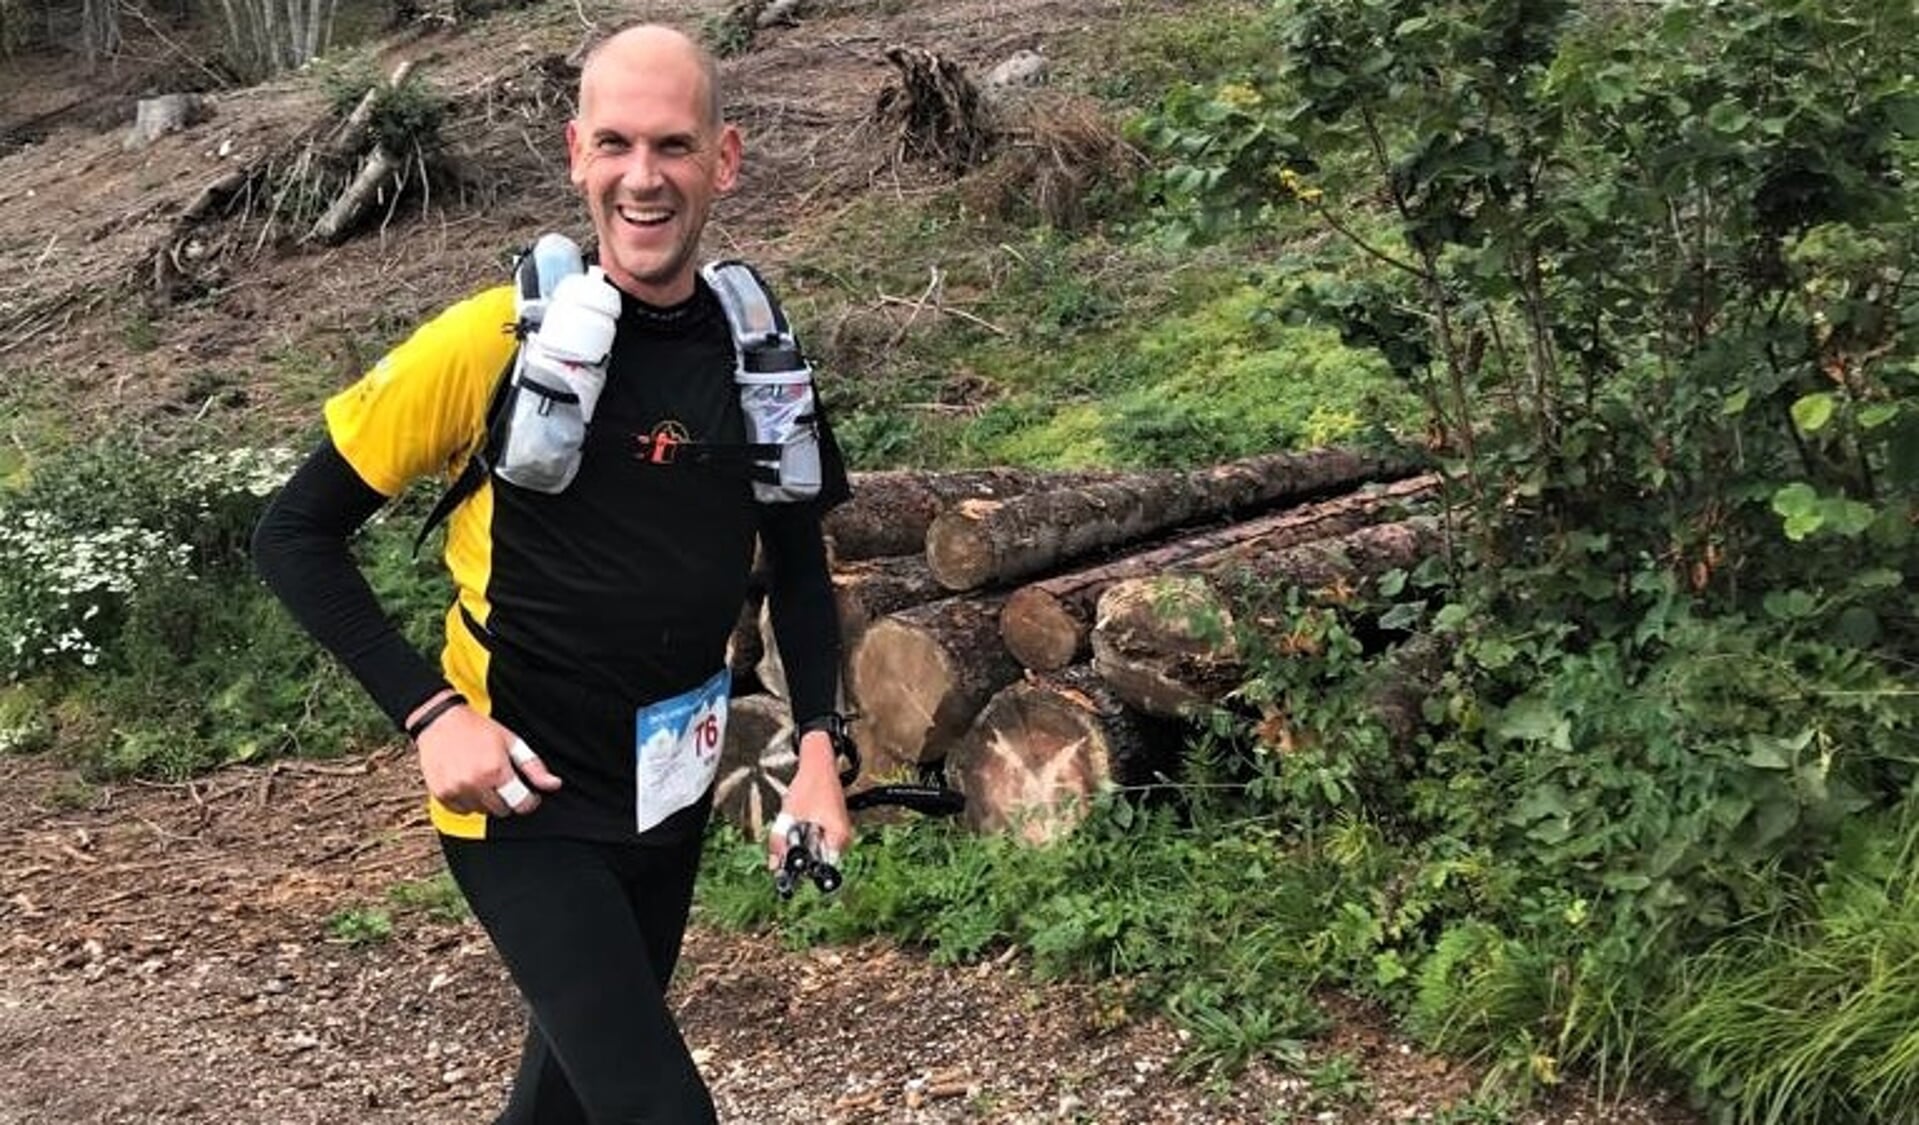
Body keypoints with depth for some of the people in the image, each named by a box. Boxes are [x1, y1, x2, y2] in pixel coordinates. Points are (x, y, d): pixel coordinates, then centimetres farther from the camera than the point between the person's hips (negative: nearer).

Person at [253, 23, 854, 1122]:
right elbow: (295, 533, -10)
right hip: (525, 806, -5)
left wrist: (818, 746, -3)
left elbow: (798, 566, 10)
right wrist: (431, 710, -18)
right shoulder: (494, 342, -18)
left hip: (671, 801, 5)